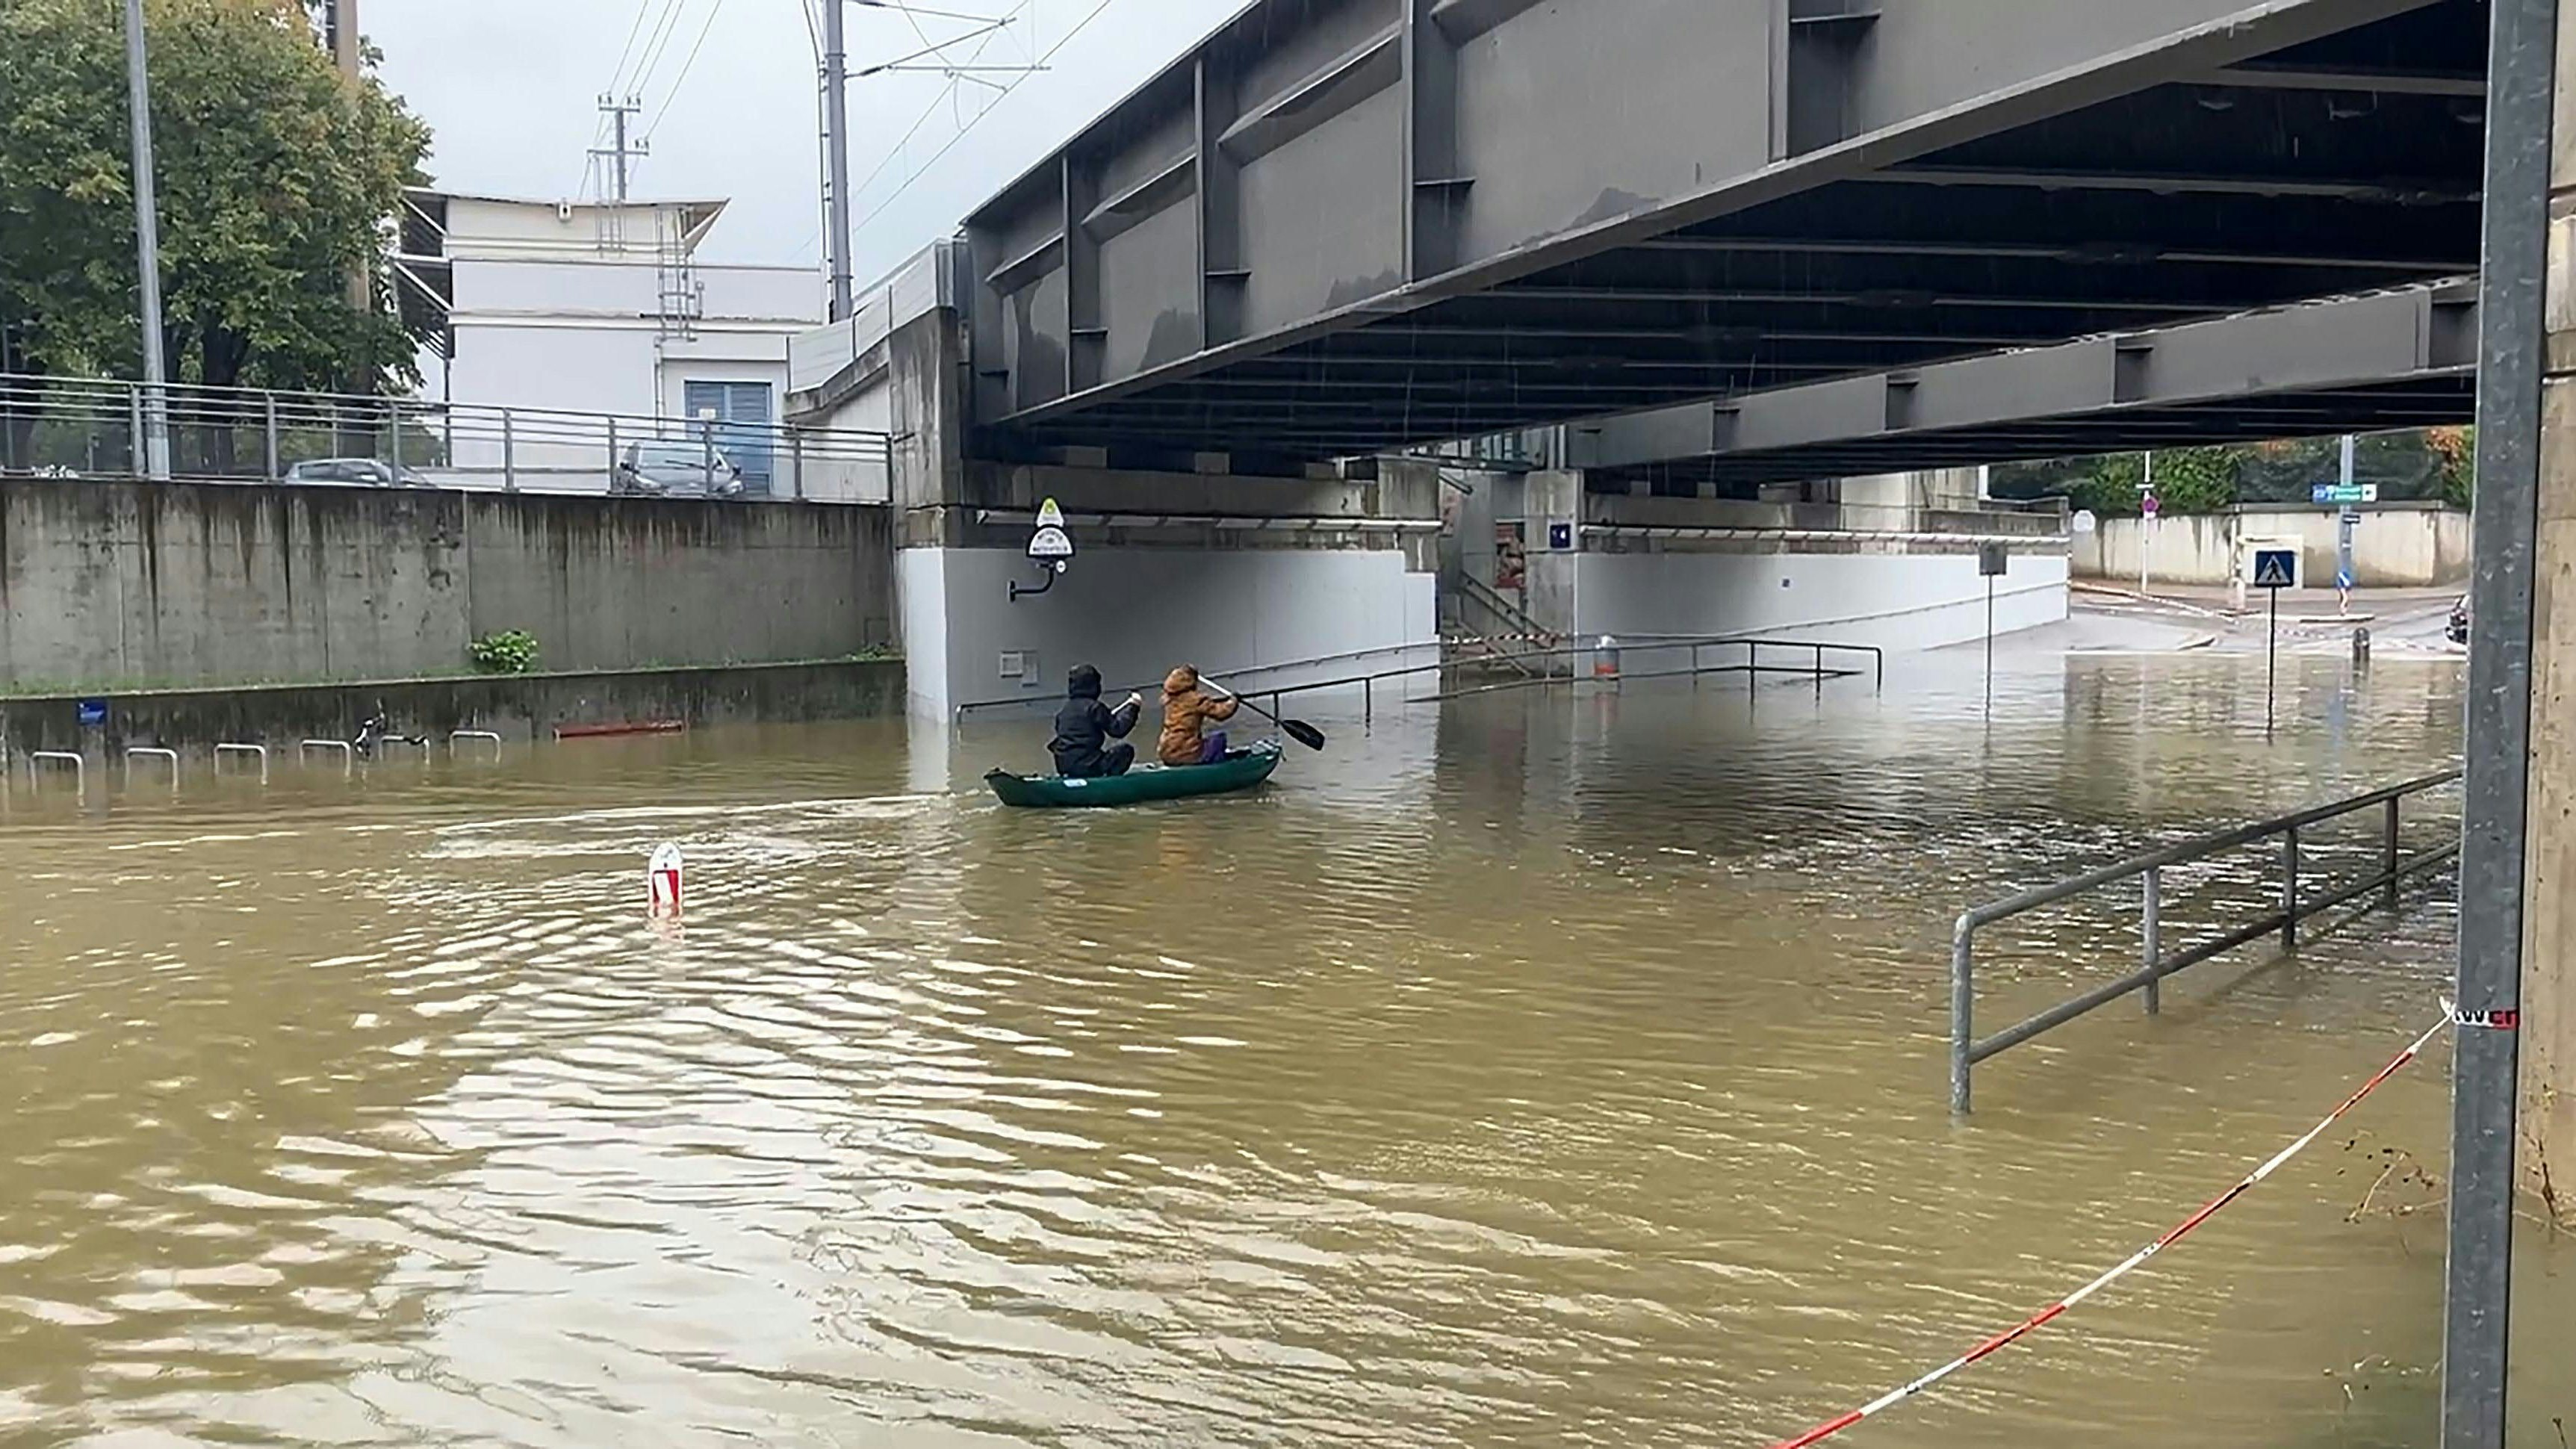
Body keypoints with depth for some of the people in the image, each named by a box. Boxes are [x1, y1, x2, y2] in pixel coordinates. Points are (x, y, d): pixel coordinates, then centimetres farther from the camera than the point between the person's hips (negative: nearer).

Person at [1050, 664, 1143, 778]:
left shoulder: (1064, 710, 12)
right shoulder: (1094, 707, -9)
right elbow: (1117, 729, -8)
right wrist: (1132, 706, 2)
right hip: (1087, 766, -7)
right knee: (1126, 750, 6)